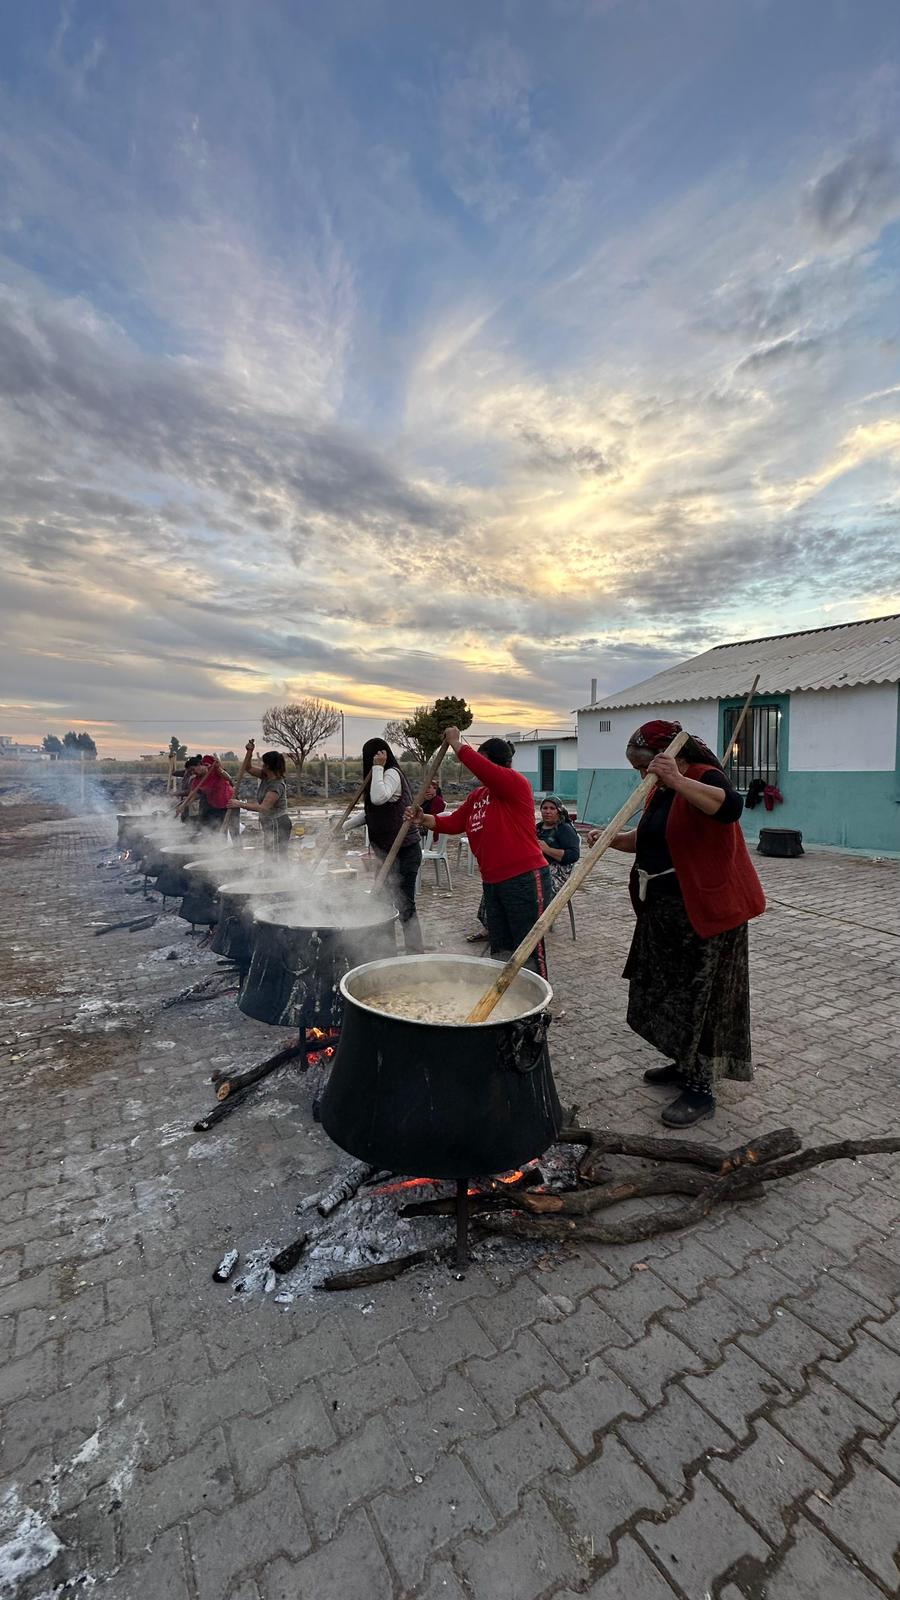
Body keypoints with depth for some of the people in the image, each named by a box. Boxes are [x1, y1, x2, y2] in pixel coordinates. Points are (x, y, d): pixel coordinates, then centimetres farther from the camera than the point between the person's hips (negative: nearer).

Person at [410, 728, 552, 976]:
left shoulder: (516, 783, -11)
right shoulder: (477, 795, 14)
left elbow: (483, 770, -28)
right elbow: (454, 822, 15)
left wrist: (455, 743, -17)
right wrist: (424, 818, -1)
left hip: (524, 879, -9)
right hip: (492, 882, 9)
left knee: (529, 952, -2)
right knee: (500, 951, 18)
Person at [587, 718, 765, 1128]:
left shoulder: (703, 778, -15)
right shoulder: (660, 791, 11)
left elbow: (730, 807, -38)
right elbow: (647, 839, 21)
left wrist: (677, 780, -46)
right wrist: (612, 838, 4)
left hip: (702, 910, -9)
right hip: (664, 910, 9)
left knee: (697, 996, -1)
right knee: (668, 991, 18)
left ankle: (700, 1089, 13)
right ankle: (685, 1065, 36)